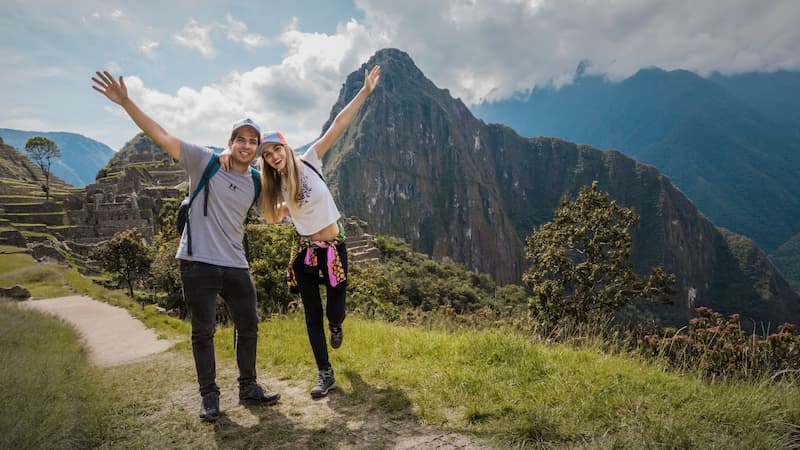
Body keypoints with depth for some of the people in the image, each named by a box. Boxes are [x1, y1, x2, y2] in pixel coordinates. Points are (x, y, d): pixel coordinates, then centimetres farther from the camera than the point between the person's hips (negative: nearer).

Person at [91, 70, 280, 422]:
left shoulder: (256, 184, 8)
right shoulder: (204, 161, -3)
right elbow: (162, 137, -9)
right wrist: (126, 103, -17)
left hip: (236, 266, 4)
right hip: (198, 263, -4)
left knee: (248, 327, 10)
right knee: (203, 332, 6)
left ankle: (248, 389, 27)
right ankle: (209, 396, 21)